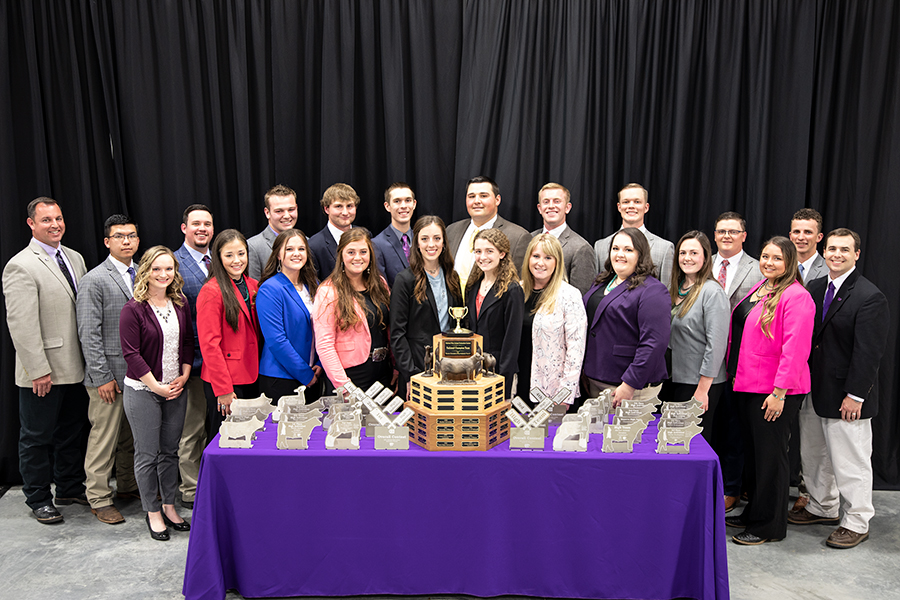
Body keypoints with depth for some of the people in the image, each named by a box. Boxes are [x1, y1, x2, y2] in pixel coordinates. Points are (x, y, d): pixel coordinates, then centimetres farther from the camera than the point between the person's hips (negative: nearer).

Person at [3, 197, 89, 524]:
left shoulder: (75, 258, 10)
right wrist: (38, 370, -18)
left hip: (76, 368, 7)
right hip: (43, 373, -7)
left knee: (73, 432, 18)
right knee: (37, 437, 9)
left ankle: (70, 487, 34)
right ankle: (38, 499, 23)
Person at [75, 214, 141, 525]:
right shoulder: (94, 280, -8)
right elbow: (89, 334, -11)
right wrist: (102, 376, -14)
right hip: (110, 374, -6)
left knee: (133, 435, 16)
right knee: (104, 437, 2)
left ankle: (128, 486, 31)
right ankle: (99, 498, 16)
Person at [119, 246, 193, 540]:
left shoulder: (180, 304, 5)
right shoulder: (133, 309, -12)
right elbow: (131, 354, -14)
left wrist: (184, 375, -1)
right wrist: (157, 386, -14)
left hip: (175, 388, 5)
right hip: (143, 391, -5)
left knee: (170, 450, 13)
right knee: (147, 453, 5)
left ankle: (169, 505, 27)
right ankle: (153, 511, 20)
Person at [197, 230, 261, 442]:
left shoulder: (253, 287, 11)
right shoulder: (211, 291, -12)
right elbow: (209, 344, -14)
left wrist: (257, 372, 7)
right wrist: (223, 389, -15)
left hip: (250, 377, 7)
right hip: (223, 382, -7)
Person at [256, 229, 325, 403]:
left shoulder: (313, 286, 9)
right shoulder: (270, 289, -13)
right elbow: (276, 340, -18)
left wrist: (321, 364, -2)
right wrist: (305, 374, -15)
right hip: (281, 380, -6)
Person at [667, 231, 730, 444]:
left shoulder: (712, 292, -13)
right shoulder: (674, 289, 11)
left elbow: (716, 344, -17)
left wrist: (703, 390, -17)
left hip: (701, 384, -7)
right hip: (676, 378, 7)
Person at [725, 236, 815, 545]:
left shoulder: (796, 296, -15)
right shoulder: (760, 289, 13)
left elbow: (795, 348, -19)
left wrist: (780, 392, -21)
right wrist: (735, 371, 16)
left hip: (775, 391, -9)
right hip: (748, 384, 9)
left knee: (770, 455, 2)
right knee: (752, 450, 18)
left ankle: (770, 525, 16)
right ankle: (754, 512, 32)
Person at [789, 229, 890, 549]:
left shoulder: (870, 297, -13)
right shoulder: (814, 288, 8)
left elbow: (868, 353, -16)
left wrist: (855, 395, -17)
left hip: (845, 396, -7)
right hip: (813, 390, 7)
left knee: (849, 461, 3)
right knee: (813, 454, 18)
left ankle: (856, 523, 19)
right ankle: (824, 507, 37)